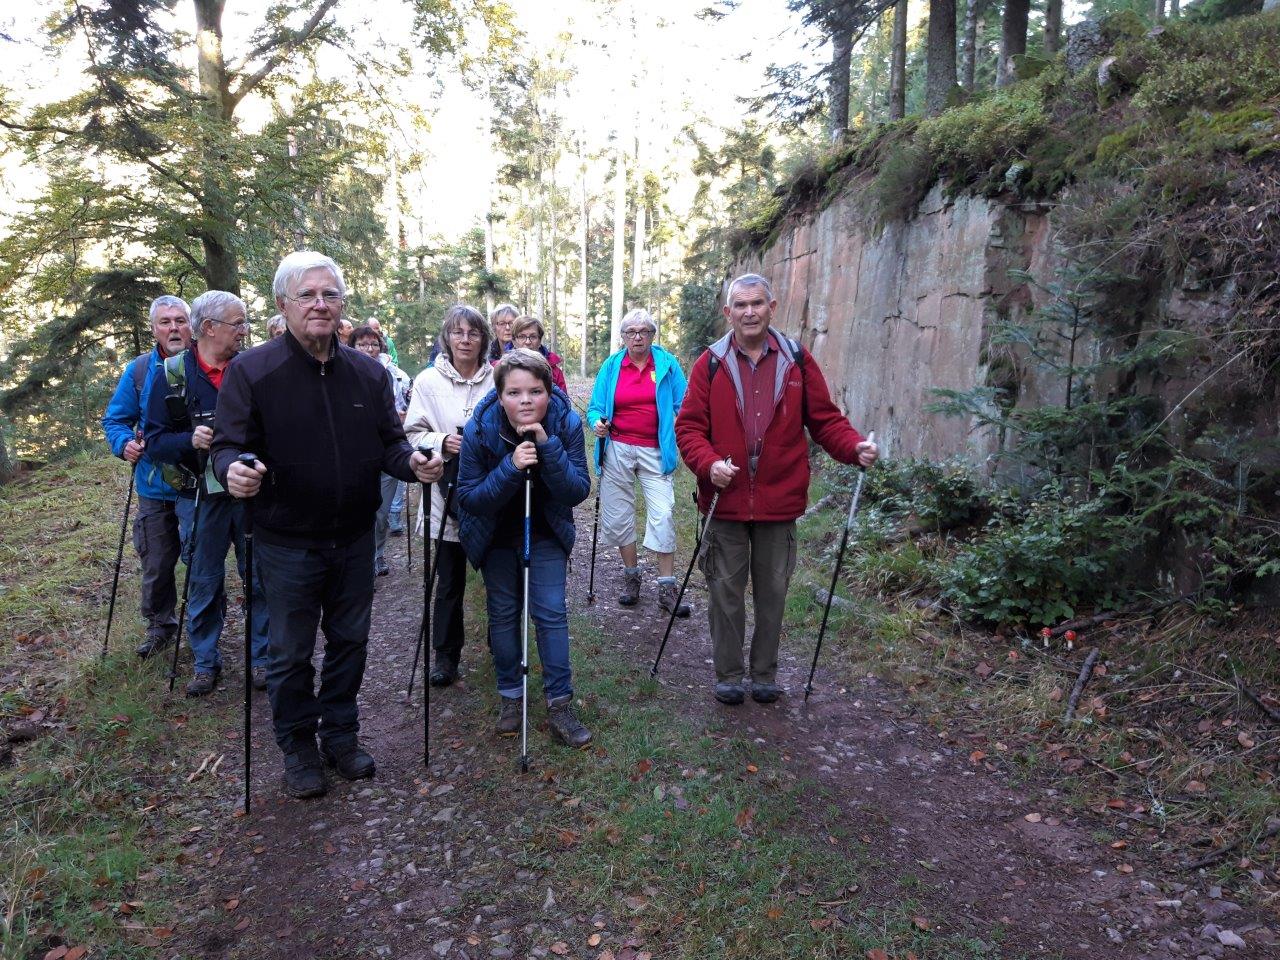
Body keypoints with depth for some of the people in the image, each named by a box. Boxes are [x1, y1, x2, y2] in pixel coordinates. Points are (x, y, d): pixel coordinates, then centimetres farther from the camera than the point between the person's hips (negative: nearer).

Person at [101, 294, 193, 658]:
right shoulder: (139, 370, 0)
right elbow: (115, 420, 8)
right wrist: (124, 444, -12)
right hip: (154, 488, 2)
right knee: (156, 564, 11)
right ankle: (160, 625, 32)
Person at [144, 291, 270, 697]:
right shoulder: (171, 375, -2)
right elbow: (155, 439, -3)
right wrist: (190, 440, -20)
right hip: (201, 497, -1)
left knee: (261, 580, 8)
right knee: (203, 584, 10)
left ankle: (263, 657, 23)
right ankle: (206, 663, 26)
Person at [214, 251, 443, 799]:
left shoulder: (369, 372, 2)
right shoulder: (251, 371, -10)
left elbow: (388, 444, 6)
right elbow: (229, 444, -9)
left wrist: (412, 464, -16)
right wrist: (234, 468, -33)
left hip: (354, 538, 4)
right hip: (287, 543, -3)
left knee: (350, 641, 16)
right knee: (290, 652, 9)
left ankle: (341, 735, 36)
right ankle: (297, 748, 30)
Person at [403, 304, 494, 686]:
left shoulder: (497, 380, -2)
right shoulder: (428, 380, 1)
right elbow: (412, 434, 2)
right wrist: (442, 442, -16)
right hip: (447, 495, 0)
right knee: (449, 581, 9)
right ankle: (445, 655, 24)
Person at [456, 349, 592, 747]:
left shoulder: (567, 424, -23)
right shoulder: (479, 430, -26)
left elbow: (579, 491, -24)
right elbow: (469, 498, -23)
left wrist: (549, 446, -38)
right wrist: (510, 467, -39)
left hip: (545, 531, 0)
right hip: (495, 534, 0)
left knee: (552, 612, -5)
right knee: (503, 612, 7)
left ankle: (560, 704, 6)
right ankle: (511, 696, 24)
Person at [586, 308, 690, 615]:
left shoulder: (667, 364, 1)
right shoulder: (611, 366, 5)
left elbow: (682, 406, 2)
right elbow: (595, 406, 7)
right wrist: (596, 421, -15)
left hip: (654, 451, -2)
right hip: (617, 449, 2)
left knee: (663, 516, -9)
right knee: (618, 515, 8)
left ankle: (667, 589, 1)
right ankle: (631, 578, 27)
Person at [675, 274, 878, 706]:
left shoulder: (798, 361, 2)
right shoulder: (710, 363, -1)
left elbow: (825, 419, 4)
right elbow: (688, 426, -2)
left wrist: (855, 446, -14)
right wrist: (709, 463, -19)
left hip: (779, 502, 1)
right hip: (726, 501, -1)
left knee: (773, 592, 12)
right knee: (726, 592, 9)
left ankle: (765, 674, 29)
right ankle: (728, 674, 25)